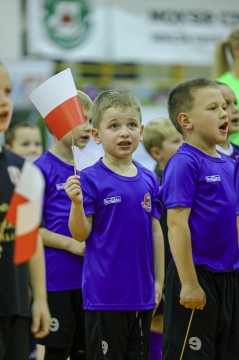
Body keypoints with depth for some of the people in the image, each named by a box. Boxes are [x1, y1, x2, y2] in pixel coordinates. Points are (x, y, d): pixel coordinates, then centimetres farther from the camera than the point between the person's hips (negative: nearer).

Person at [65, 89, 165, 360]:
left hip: (141, 294, 5)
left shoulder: (148, 180, 8)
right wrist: (77, 203, -26)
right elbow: (81, 234, -8)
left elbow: (155, 232, 14)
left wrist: (158, 281, 12)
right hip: (104, 294, -5)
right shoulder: (90, 179, -7)